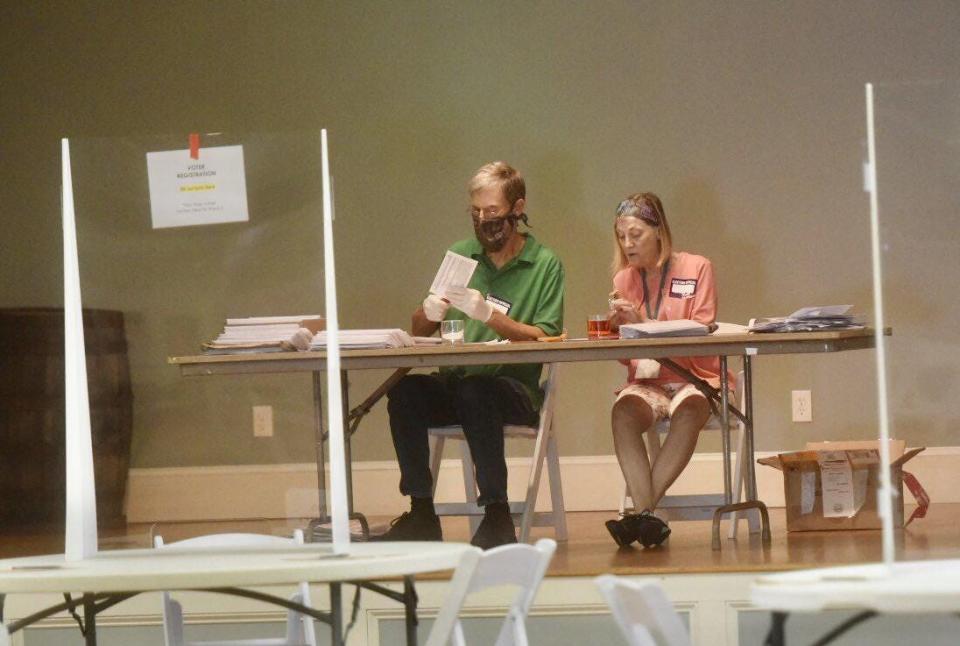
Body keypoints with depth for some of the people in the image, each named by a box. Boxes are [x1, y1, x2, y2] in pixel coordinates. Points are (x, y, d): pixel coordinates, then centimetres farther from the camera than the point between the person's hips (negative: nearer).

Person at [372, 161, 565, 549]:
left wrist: (490, 315, -20)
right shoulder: (460, 255, 14)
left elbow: (545, 341, -8)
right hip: (454, 383, 4)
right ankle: (421, 514, -21)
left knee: (475, 391, -36)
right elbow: (419, 330, 15)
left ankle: (497, 515, -28)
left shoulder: (545, 265, 3)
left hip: (515, 389, -4)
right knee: (404, 392, -27)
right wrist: (428, 313, -9)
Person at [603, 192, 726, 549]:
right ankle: (647, 516, -41)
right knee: (623, 412, -32)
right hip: (646, 382, 3)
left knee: (688, 411, -38)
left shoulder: (696, 269, 0)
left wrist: (641, 323, -19)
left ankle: (642, 510, -39)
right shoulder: (624, 279, 11)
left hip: (693, 378, -3)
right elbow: (624, 358, 11)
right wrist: (616, 325, -11)